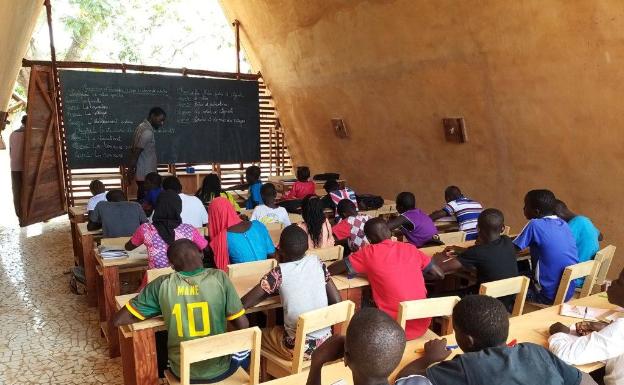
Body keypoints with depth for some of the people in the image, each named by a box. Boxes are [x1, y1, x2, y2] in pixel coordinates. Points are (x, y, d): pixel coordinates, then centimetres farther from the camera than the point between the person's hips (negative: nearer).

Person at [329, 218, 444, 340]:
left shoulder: (369, 252, -5)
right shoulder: (410, 248, 6)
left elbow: (330, 270, -1)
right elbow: (439, 274, 12)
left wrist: (362, 268, 15)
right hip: (422, 326, 5)